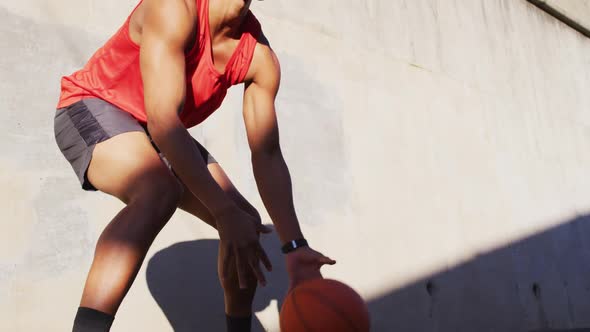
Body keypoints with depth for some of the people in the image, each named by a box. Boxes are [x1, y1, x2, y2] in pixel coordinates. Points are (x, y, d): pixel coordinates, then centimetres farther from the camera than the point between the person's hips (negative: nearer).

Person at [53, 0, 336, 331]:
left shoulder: (260, 57, -11)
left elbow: (267, 155, -13)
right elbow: (161, 118, -38)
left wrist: (294, 245, -21)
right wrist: (225, 212, -43)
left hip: (163, 133, 7)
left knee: (245, 223, 1)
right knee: (160, 190, -38)